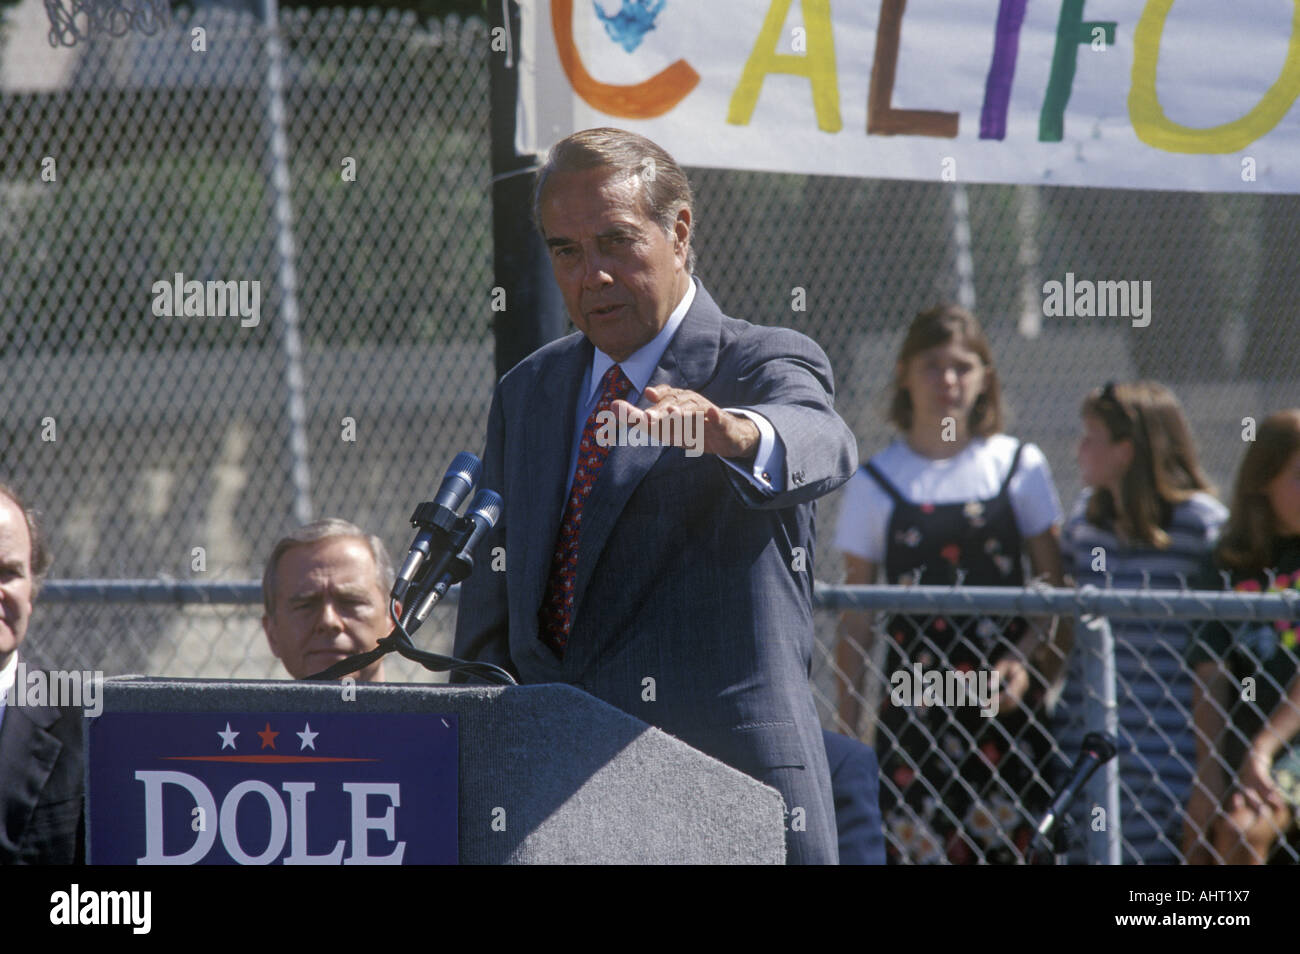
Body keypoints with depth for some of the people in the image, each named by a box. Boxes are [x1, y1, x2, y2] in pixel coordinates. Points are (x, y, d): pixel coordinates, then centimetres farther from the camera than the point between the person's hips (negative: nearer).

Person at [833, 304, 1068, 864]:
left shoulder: (1020, 466, 6)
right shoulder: (875, 482, 5)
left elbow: (1057, 589, 7)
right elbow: (855, 618, 7)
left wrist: (1027, 659, -11)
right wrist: (846, 728, 2)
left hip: (1003, 694, 0)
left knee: (1010, 839, -6)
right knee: (915, 847, -6)